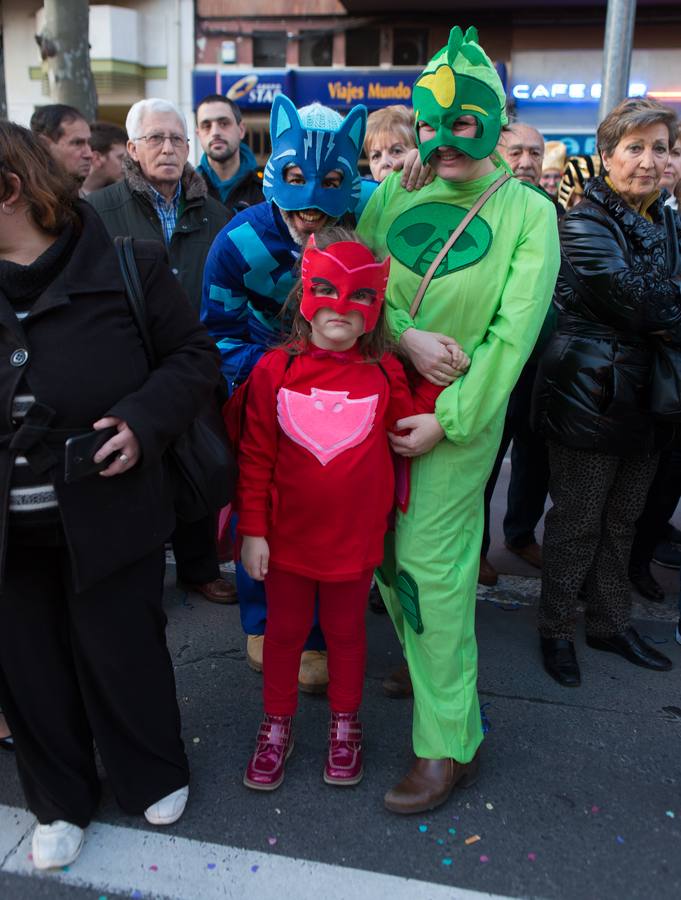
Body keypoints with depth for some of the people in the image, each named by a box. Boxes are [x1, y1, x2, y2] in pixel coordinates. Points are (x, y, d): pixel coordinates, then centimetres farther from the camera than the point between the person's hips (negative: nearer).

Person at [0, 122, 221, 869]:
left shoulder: (124, 265, -9)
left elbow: (195, 356, -4)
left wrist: (143, 419, -19)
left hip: (105, 513, -3)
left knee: (122, 654, 15)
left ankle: (154, 776, 44)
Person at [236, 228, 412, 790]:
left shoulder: (385, 374, -6)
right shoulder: (275, 371, -9)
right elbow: (256, 456, -6)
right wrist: (253, 529, -6)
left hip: (355, 536, 1)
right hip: (288, 534, 0)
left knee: (346, 630, 19)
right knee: (285, 629, 18)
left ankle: (345, 725, 42)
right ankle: (277, 725, 40)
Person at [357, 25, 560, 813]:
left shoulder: (527, 210, -5)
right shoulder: (392, 196, 6)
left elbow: (514, 332, -11)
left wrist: (449, 419, -15)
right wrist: (406, 335, -14)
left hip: (462, 413, -4)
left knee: (430, 563, -5)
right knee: (383, 549, 11)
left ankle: (449, 742, 11)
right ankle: (425, 660, 39)